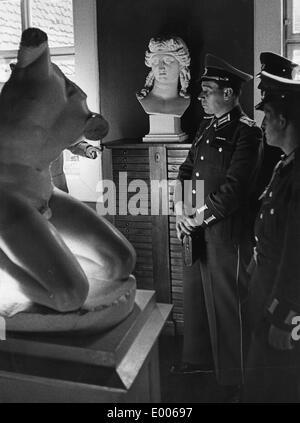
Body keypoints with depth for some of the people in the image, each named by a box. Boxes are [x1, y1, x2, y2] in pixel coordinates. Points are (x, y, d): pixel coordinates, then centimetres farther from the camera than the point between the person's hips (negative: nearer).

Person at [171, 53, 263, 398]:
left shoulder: (246, 133, -13)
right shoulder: (206, 127, 12)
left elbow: (233, 189, -19)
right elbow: (187, 169, 14)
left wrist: (198, 217, -14)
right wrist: (179, 209, -1)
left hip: (226, 232, -8)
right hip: (196, 229, 8)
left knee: (224, 303, 4)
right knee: (194, 296, 19)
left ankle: (231, 378, 24)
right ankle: (198, 358, 40)